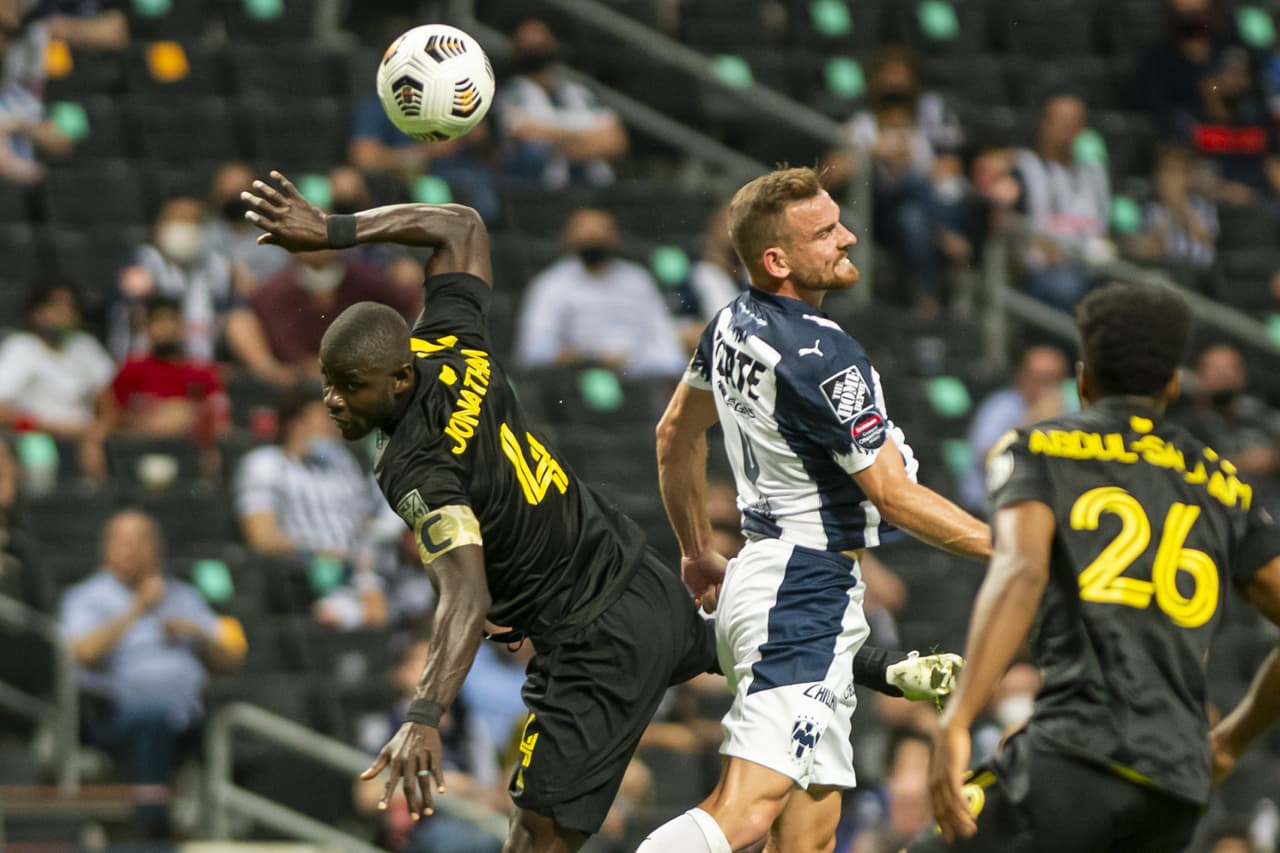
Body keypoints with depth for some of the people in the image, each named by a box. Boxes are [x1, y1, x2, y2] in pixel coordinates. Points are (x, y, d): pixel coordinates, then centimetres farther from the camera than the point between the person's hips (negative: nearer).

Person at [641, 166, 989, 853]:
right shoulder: (823, 358, -19)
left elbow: (676, 434, 24)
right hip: (808, 593, -10)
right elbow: (890, 494, -14)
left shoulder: (731, 325, 9)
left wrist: (697, 551, 36)